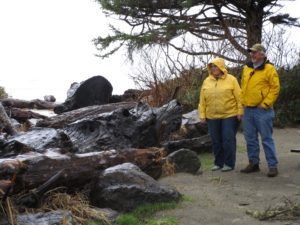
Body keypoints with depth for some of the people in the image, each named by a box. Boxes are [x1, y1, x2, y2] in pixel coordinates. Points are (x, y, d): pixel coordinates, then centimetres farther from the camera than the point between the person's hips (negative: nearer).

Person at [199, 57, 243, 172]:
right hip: (212, 117, 4)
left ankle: (229, 163, 9)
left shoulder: (231, 79, -3)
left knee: (228, 140, -2)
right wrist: (202, 115, 3)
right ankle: (218, 163, 22)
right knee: (216, 141, 10)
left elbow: (238, 97, -4)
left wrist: (240, 112, -9)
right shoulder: (207, 81, 7)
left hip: (229, 115, -4)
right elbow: (202, 100, 7)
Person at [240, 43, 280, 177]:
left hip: (262, 110, -6)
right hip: (247, 110, 6)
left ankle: (272, 166, 4)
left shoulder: (269, 69, -6)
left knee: (266, 139, -3)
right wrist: (243, 102, 10)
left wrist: (265, 104, -12)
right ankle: (253, 163, 22)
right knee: (250, 139, 11)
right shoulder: (246, 69, 13)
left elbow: (275, 88, -9)